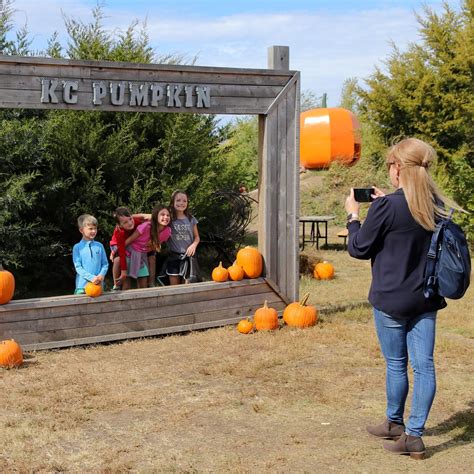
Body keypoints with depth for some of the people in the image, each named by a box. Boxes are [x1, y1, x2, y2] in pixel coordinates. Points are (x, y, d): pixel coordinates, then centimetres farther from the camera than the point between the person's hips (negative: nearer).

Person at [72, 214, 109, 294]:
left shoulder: (99, 246, 7)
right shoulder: (77, 248, -1)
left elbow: (105, 264, 8)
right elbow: (78, 267, -6)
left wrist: (101, 275, -11)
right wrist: (92, 278, -17)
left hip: (98, 285, 2)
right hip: (82, 285, -2)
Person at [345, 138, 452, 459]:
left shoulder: (387, 206, -17)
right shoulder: (437, 206, 3)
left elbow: (359, 249, -7)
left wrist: (353, 215, 7)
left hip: (392, 299, -5)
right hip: (427, 298, 5)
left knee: (396, 363, 10)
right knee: (424, 365, 6)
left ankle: (395, 424, 28)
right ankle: (414, 435, 9)